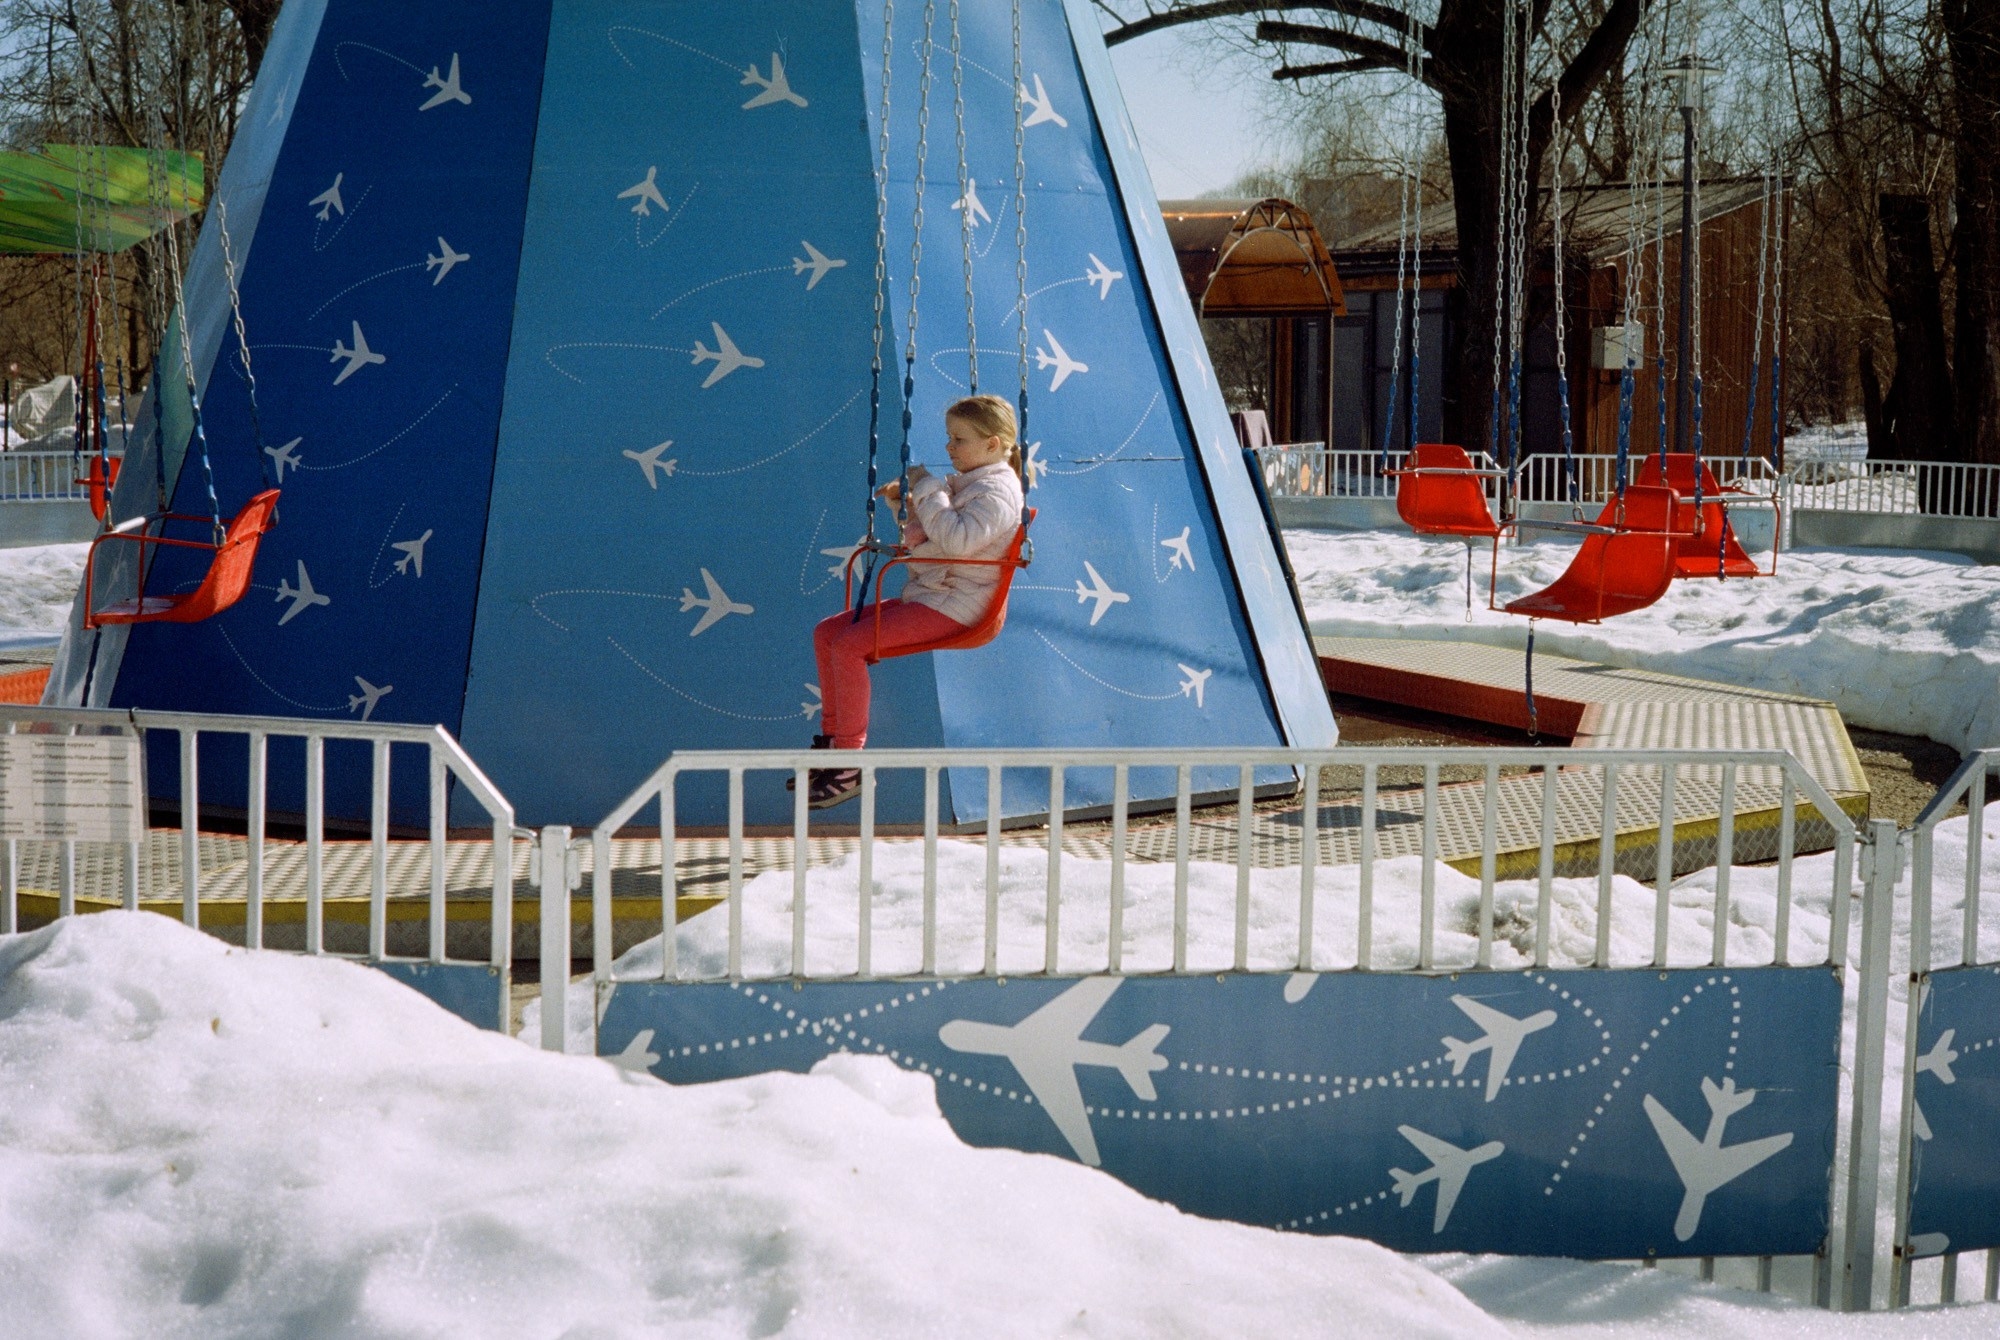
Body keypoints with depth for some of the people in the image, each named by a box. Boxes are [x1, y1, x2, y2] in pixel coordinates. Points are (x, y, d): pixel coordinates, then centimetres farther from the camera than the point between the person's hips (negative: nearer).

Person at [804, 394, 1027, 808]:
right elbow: (921, 539, 29)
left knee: (848, 645, -22)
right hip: (923, 596, 11)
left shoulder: (998, 491, -12)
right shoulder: (962, 483, 19)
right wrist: (904, 504, 11)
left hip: (950, 607, -11)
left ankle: (850, 767, -18)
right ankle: (833, 740, 9)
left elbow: (956, 540, -29)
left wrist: (928, 491, -19)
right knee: (826, 633, 5)